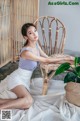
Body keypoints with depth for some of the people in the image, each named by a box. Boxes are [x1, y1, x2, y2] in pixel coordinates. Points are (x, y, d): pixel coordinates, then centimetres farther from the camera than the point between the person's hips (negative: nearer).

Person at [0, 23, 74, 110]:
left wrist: (65, 61, 2)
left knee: (25, 105, -13)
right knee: (28, 101, -32)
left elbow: (47, 58, 9)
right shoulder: (26, 52, -26)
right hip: (16, 79, -8)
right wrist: (65, 58, -10)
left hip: (25, 80, 8)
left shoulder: (36, 45, 1)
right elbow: (46, 61, -18)